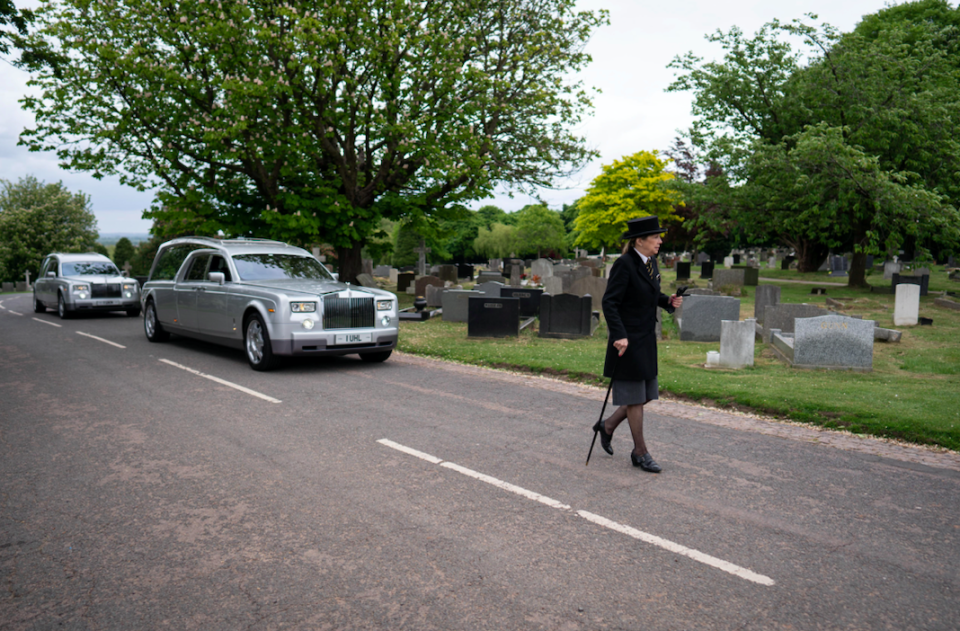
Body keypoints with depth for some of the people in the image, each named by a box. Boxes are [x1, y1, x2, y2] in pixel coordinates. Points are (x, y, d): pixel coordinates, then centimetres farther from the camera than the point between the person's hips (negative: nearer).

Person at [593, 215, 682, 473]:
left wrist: (668, 301, 2)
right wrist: (619, 335, -27)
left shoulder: (651, 262, 9)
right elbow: (609, 302, -20)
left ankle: (608, 425, 33)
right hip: (628, 340, -9)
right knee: (635, 396, 2)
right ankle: (640, 453, 14)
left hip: (646, 339, 9)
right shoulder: (624, 264, -17)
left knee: (645, 394, 13)